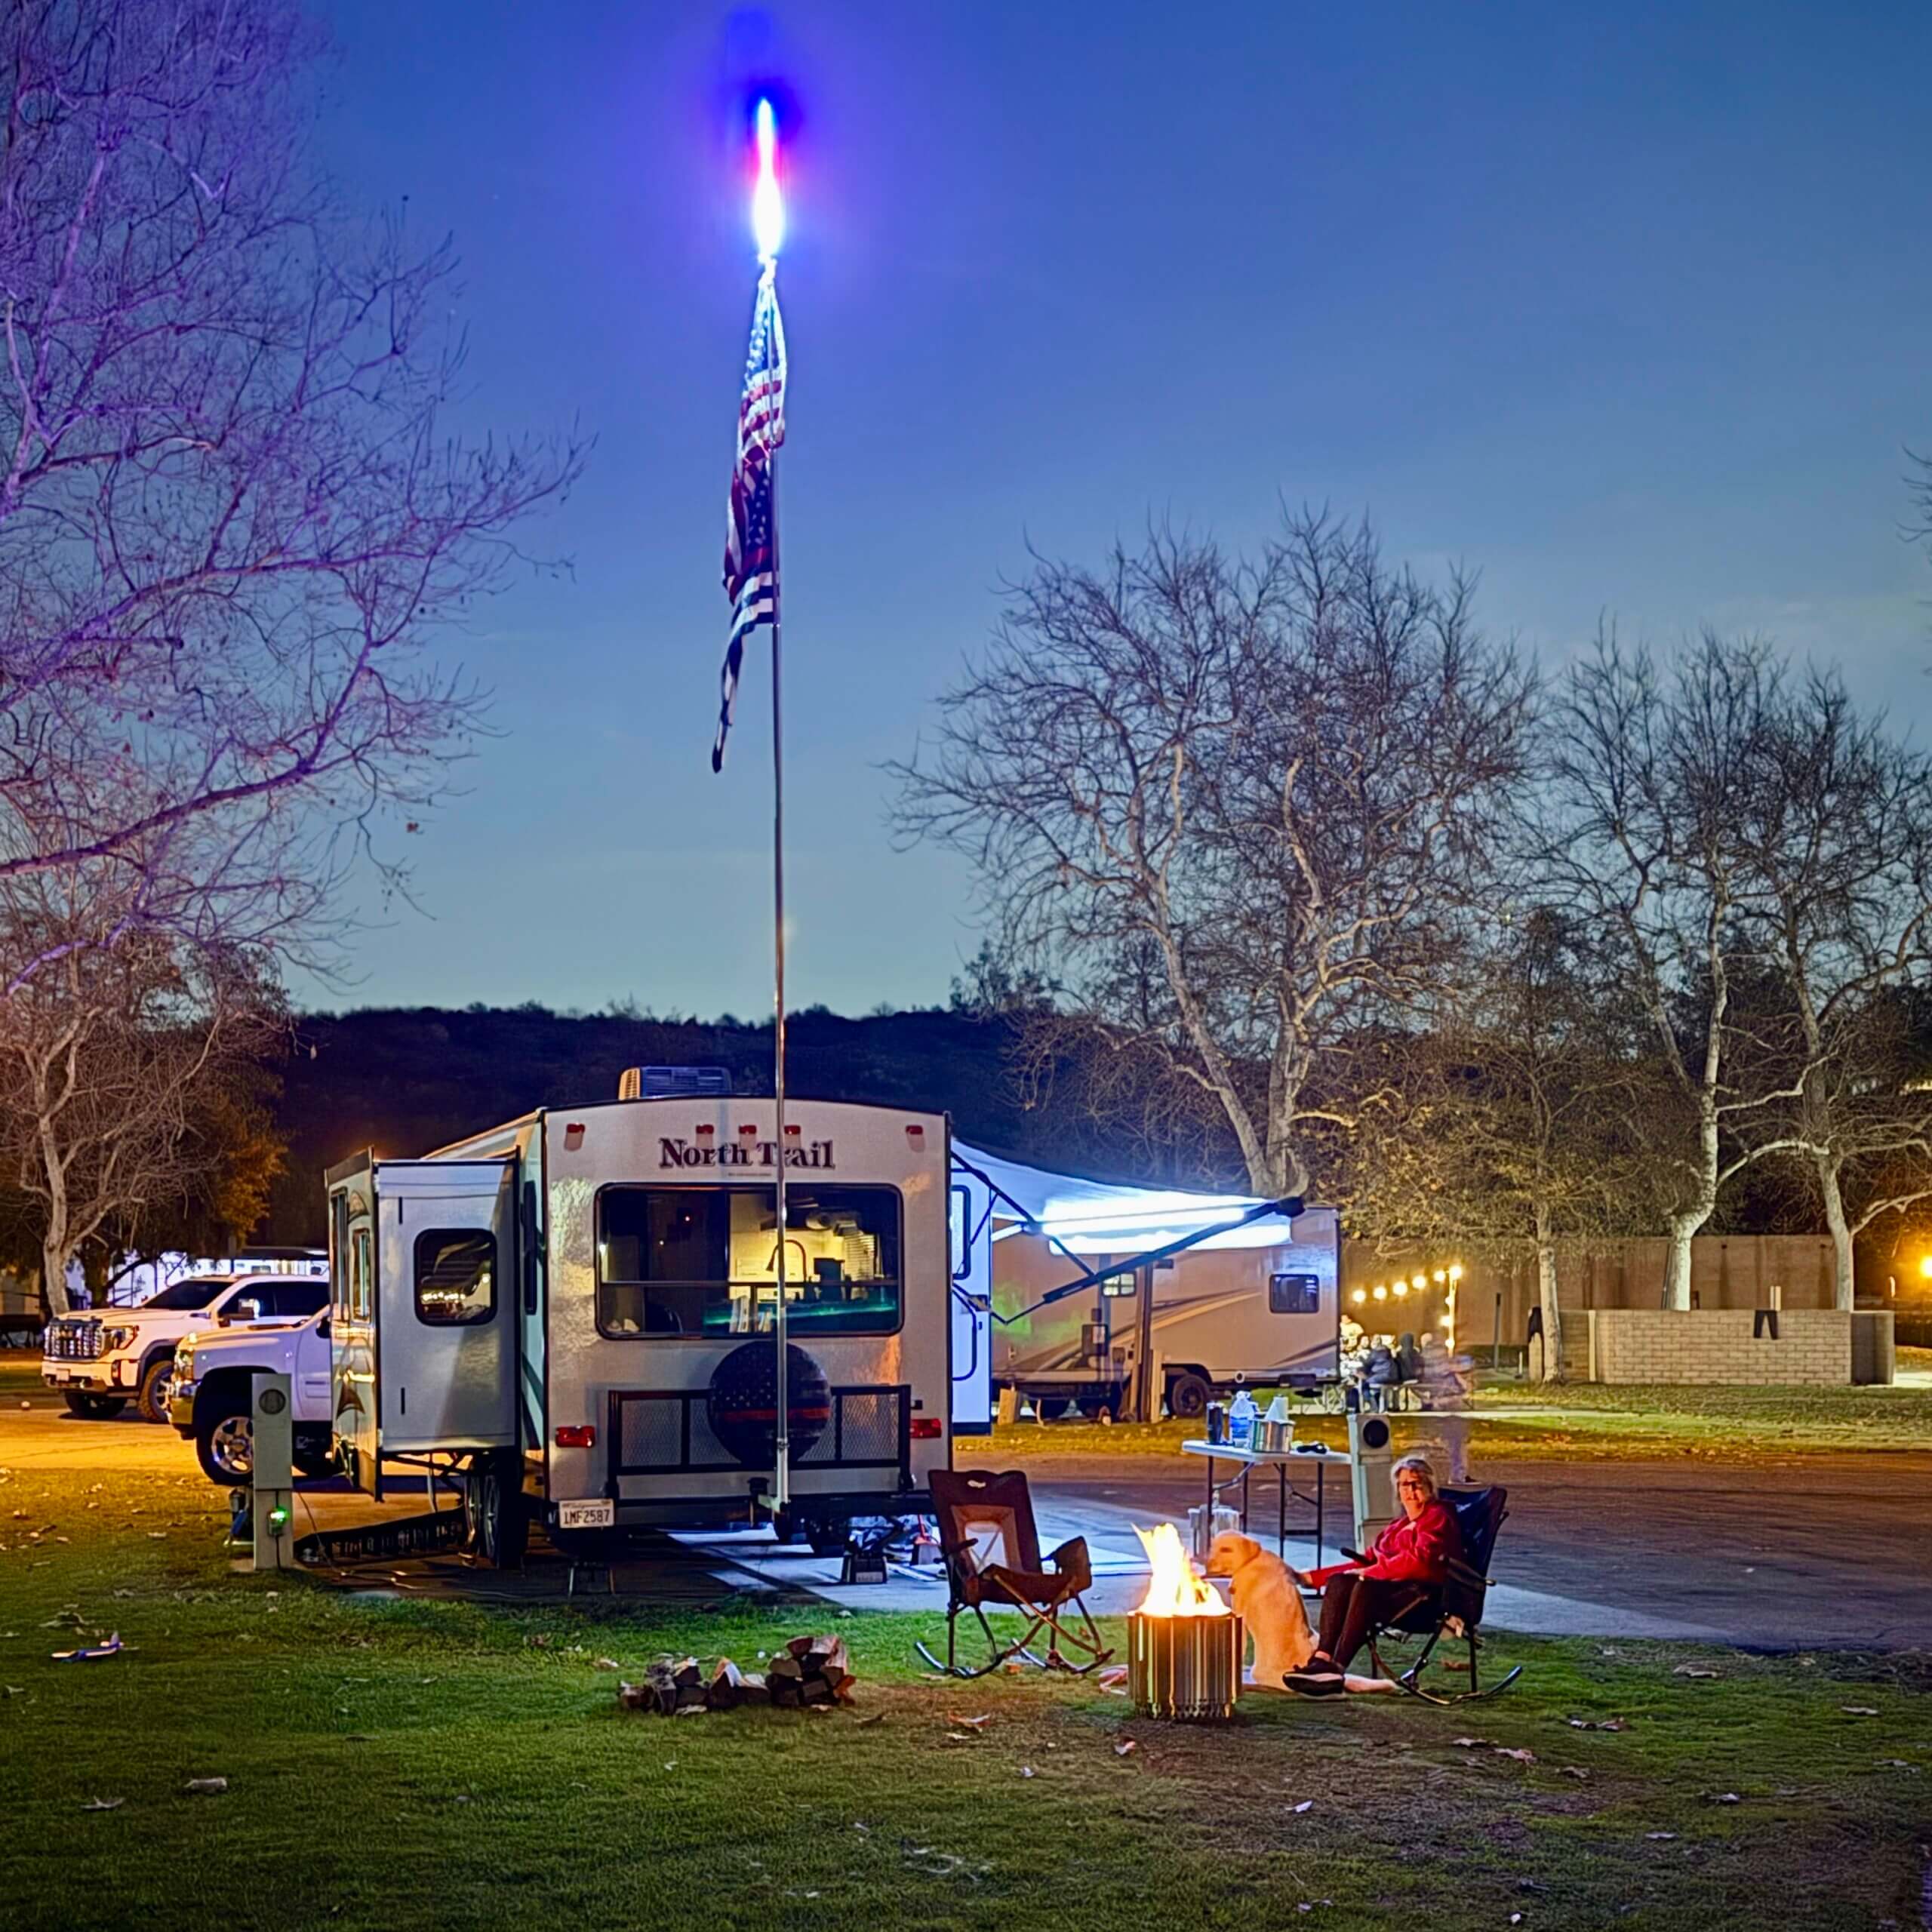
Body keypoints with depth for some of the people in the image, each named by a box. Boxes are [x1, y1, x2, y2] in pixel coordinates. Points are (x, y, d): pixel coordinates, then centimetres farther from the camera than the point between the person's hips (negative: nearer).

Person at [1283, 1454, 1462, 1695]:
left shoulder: (1437, 1517, 0)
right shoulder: (1400, 1525, 26)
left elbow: (1419, 1560, -16)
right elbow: (1370, 1561, 23)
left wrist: (1370, 1572, -15)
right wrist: (1312, 1577, 17)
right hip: (1394, 1587, 8)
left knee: (1367, 1587, -34)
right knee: (1339, 1582, -17)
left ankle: (1337, 1669, -42)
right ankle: (1322, 1659, -35)